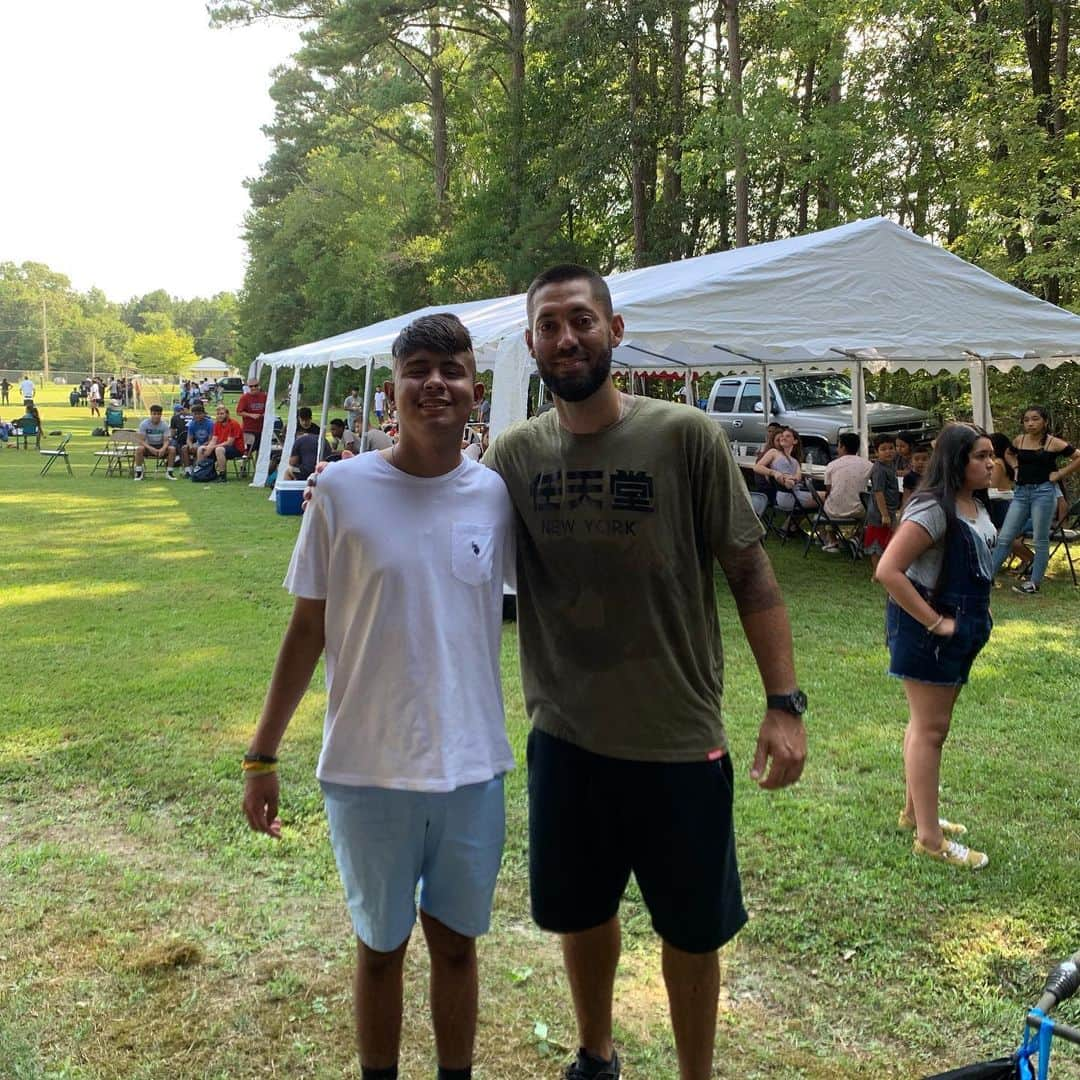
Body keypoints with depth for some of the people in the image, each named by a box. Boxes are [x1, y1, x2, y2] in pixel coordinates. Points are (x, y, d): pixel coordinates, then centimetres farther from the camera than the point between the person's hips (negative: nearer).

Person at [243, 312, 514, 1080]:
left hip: (473, 765, 2)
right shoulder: (343, 489, -9)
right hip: (369, 769, -1)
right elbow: (308, 629, -2)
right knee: (381, 945, 16)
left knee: (455, 940, 17)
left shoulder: (497, 495, -3)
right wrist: (262, 755, -1)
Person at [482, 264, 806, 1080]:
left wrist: (784, 702, -13)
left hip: (679, 740, -3)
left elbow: (750, 571, -8)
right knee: (580, 913, 21)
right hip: (565, 737, 3)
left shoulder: (686, 437, -11)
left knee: (691, 928, 14)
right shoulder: (514, 453, -1)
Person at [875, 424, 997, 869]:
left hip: (960, 627, 9)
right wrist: (934, 622, -25)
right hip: (927, 630, -9)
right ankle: (929, 838, 5)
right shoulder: (933, 509, -22)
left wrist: (975, 617, 11)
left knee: (931, 724, 19)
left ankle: (914, 811, 33)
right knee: (929, 729, -3)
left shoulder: (976, 505, 7)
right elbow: (888, 570, -29)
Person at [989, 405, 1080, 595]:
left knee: (1040, 540, 2)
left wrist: (1060, 474, -8)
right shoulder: (1019, 441, 6)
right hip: (1021, 492, 5)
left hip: (1044, 492, -5)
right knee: (1004, 537, 2)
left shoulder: (1054, 443, -7)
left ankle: (1034, 584, 8)